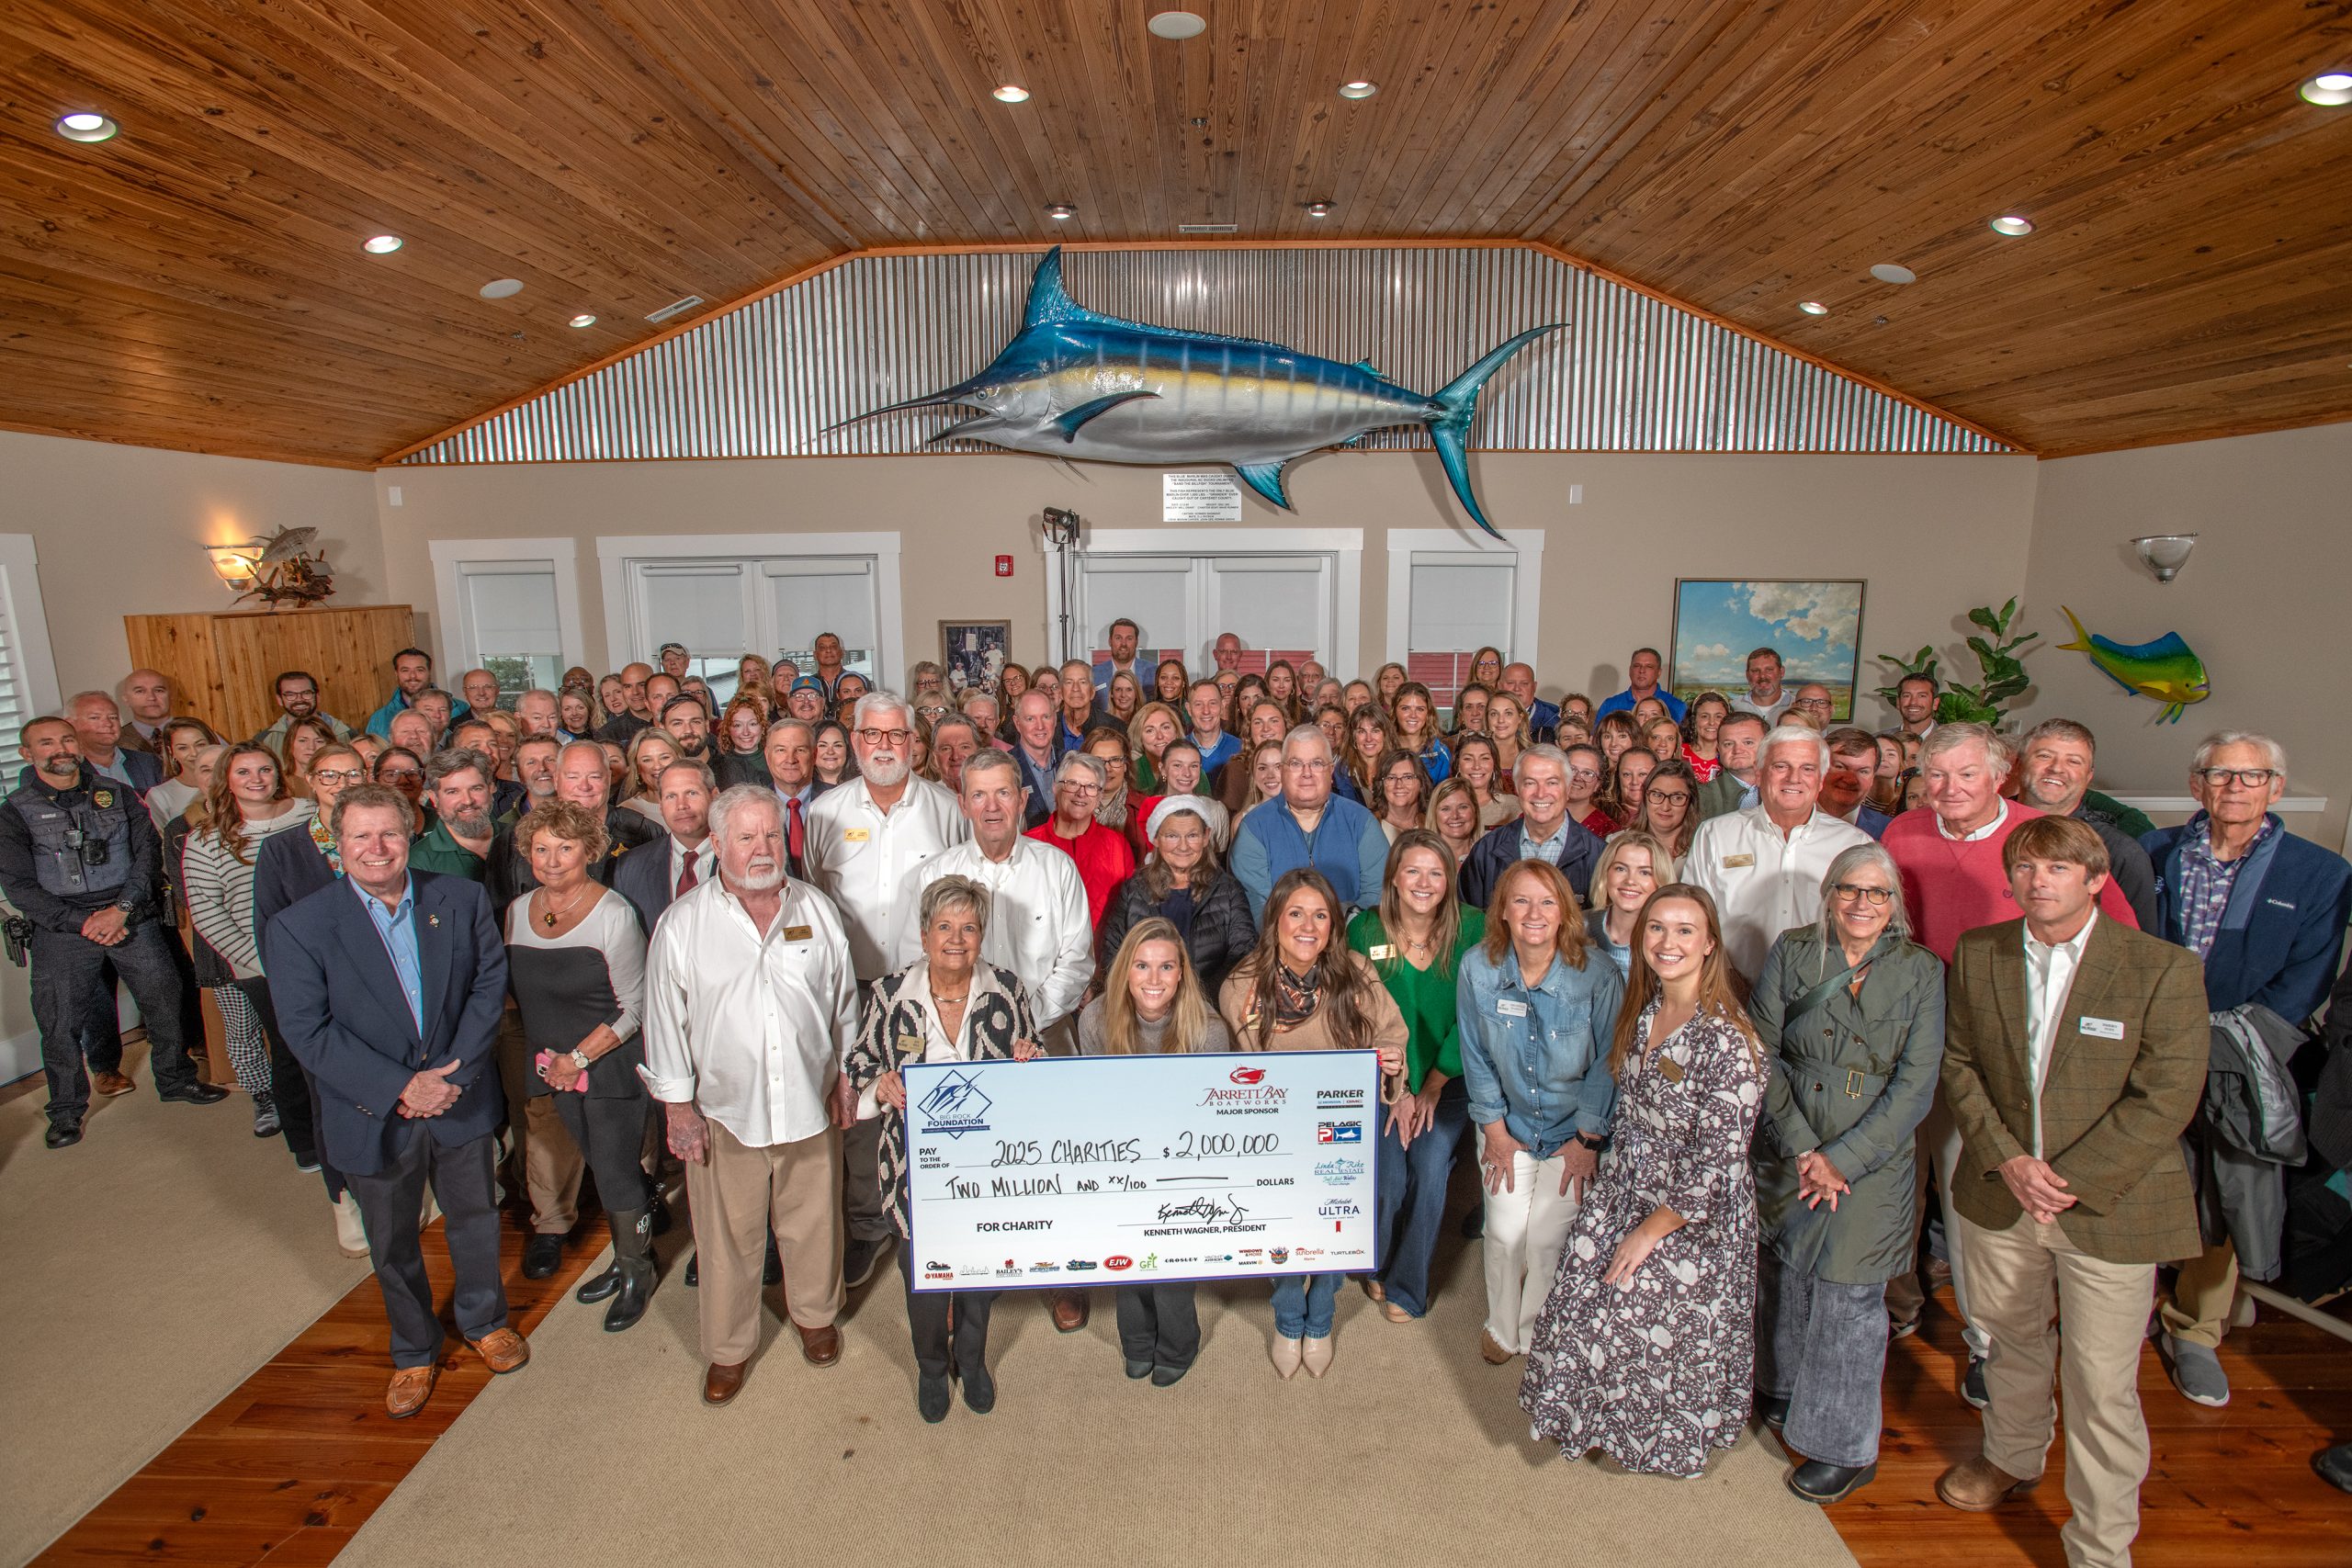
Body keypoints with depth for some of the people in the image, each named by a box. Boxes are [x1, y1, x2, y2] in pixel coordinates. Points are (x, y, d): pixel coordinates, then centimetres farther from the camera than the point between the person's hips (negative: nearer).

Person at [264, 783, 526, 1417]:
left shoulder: (462, 900, -7)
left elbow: (489, 984, -6)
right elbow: (308, 1031, -16)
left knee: (475, 1219, 20)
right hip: (374, 1117, -1)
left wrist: (454, 1073, -16)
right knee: (393, 1245, 19)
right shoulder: (298, 927, -13)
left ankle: (484, 1319, 46)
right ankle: (414, 1351, 43)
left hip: (462, 1102, 1)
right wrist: (402, 1086, -22)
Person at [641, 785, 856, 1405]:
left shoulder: (817, 909, -1)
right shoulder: (682, 924, -7)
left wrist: (845, 1076, 8)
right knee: (728, 1237, 13)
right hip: (724, 1110, -1)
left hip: (810, 1104, 2)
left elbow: (844, 1000, 8)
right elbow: (666, 1021, -2)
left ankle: (815, 1315, 43)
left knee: (813, 1221, 17)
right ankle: (729, 1348, 36)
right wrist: (678, 1106, -2)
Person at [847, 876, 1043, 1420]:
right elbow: (859, 1066, 2)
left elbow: (1031, 1064, 5)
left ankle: (972, 1359, 48)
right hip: (917, 1163, -1)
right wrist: (882, 1087, -19)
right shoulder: (889, 994, -9)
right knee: (923, 1271, 13)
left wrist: (1025, 1064, -18)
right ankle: (931, 1366, 45)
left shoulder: (1006, 990, -7)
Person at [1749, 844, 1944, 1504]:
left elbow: (1915, 1084, -8)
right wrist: (1804, 1149, -10)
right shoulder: (1791, 954, -3)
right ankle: (1787, 1397, 39)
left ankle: (1846, 1446, 23)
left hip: (1872, 1159, -1)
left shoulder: (1921, 971, -5)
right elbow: (1764, 1054, -4)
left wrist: (1844, 1158, -13)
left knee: (1848, 1294, 3)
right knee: (1786, 1278, 13)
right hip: (1789, 1151, 2)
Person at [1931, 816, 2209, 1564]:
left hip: (2110, 1208, -3)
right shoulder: (1977, 953, -2)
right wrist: (2006, 1159, -10)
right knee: (2011, 1341, 24)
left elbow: (2166, 1099, -15)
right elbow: (1959, 1062, 2)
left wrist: (2071, 1184, -18)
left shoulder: (2164, 969, -13)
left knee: (2103, 1388, 5)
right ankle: (2013, 1457, 50)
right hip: (1998, 1195, 4)